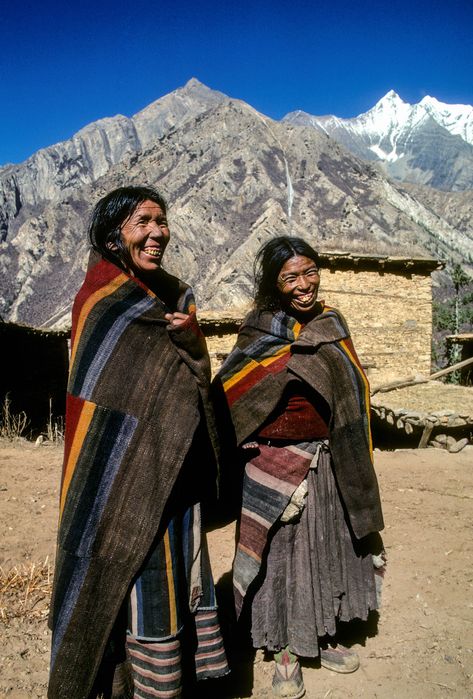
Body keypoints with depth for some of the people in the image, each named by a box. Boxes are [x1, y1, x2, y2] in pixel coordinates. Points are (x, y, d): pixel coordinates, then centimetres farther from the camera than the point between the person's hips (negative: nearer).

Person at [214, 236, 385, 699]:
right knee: (282, 552, 8)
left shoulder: (332, 325, 5)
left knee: (328, 547, 16)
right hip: (276, 464, -4)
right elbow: (229, 396, -14)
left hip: (327, 462, 5)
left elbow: (349, 398, 13)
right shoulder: (260, 331, -7)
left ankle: (324, 637, 39)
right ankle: (286, 653, 28)